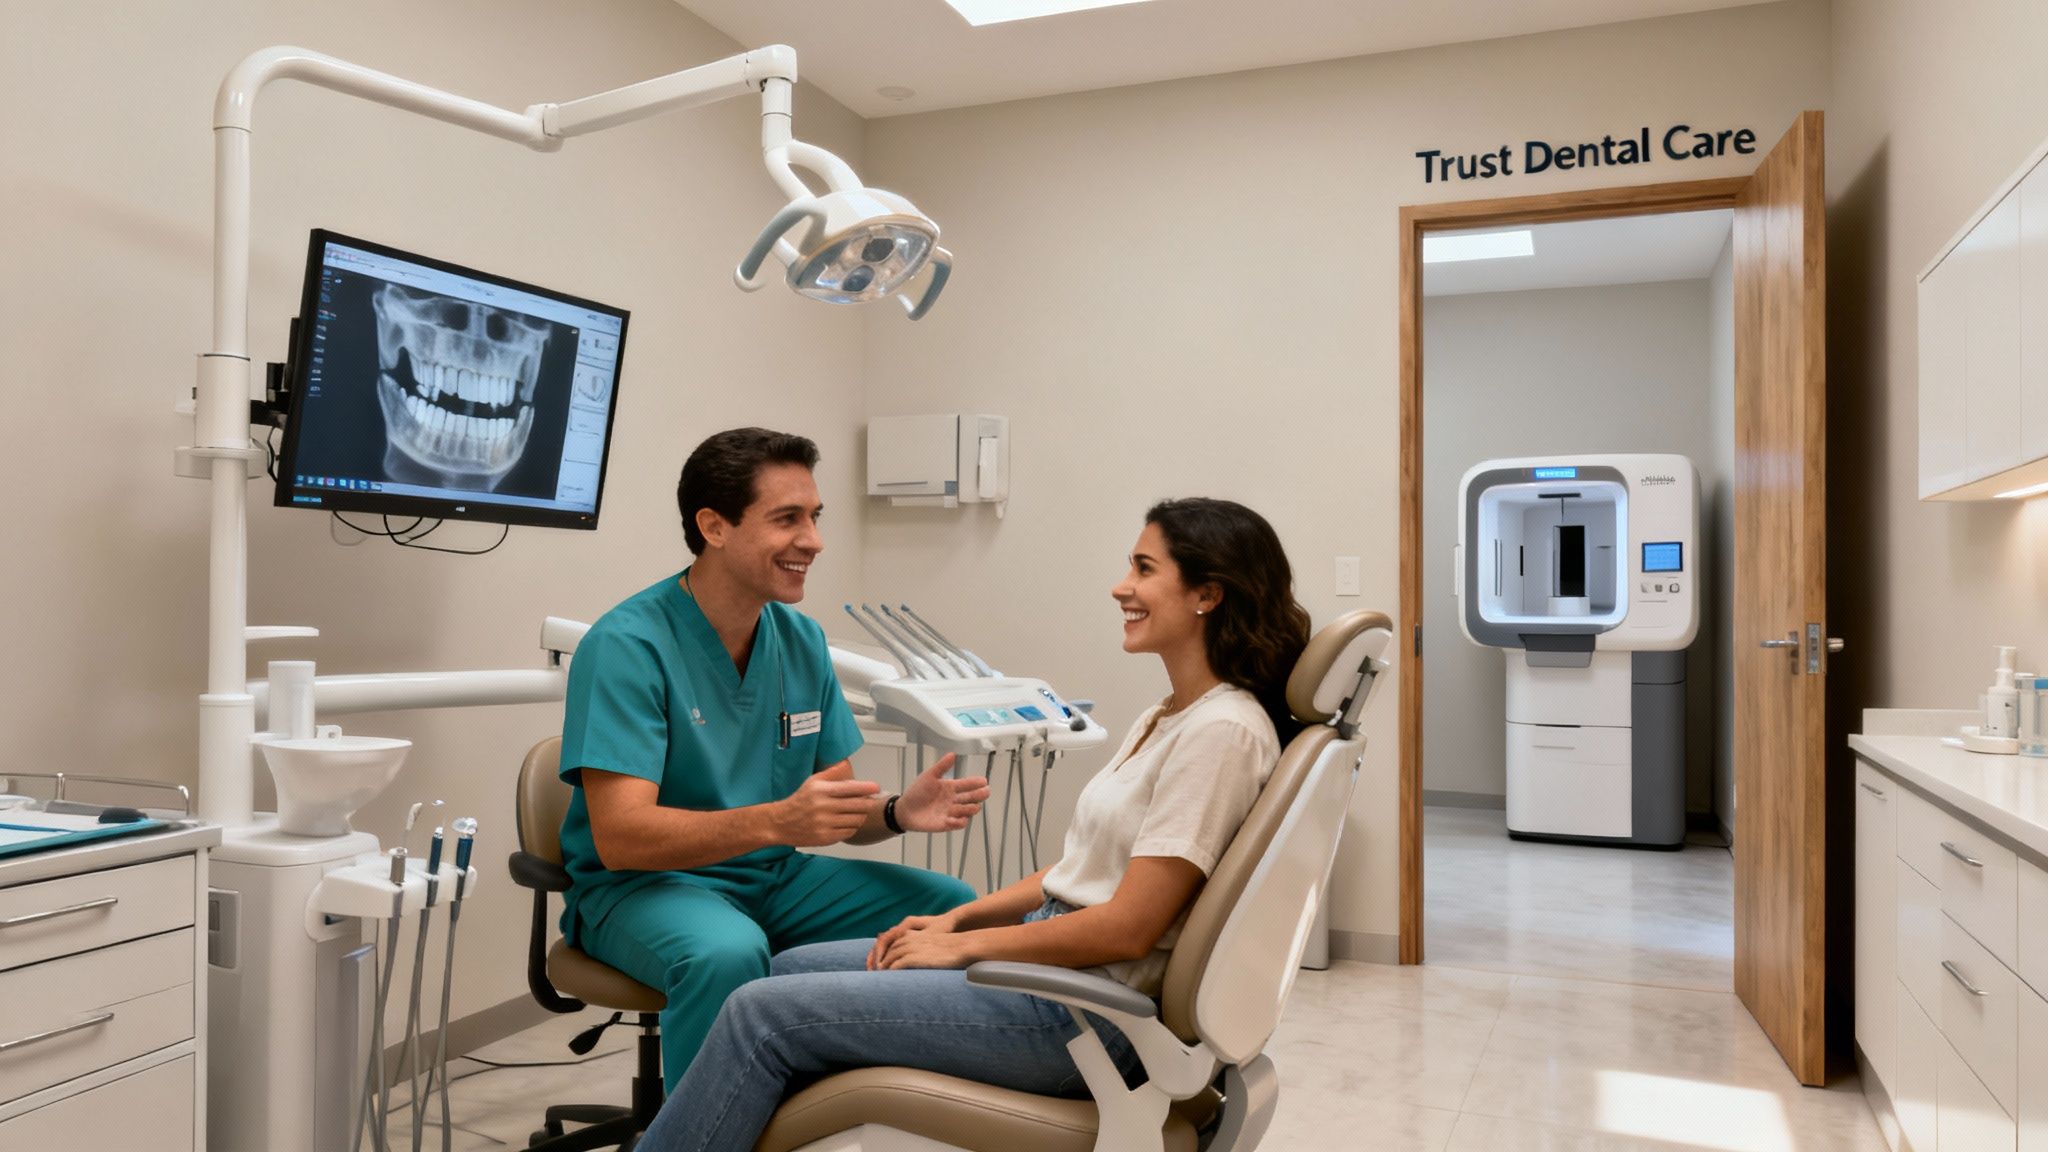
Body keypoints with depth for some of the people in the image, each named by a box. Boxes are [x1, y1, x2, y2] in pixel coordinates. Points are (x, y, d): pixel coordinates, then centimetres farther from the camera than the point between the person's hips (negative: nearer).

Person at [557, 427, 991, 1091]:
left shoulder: (802, 641, 3)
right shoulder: (628, 645, -17)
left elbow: (835, 808, 8)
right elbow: (620, 837, -24)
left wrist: (896, 812, -16)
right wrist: (776, 820, -38)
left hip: (774, 877, 6)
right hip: (639, 883, -6)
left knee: (957, 907, -9)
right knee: (728, 954, -38)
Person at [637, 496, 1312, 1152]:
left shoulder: (1223, 731, -18)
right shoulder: (1166, 719, 11)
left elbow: (1127, 928, -20)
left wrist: (962, 947, -11)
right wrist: (956, 918, 6)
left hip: (1087, 1012, -9)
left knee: (762, 1014, -7)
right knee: (791, 969, 12)